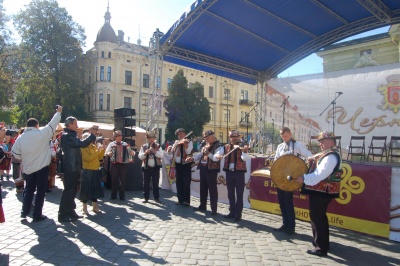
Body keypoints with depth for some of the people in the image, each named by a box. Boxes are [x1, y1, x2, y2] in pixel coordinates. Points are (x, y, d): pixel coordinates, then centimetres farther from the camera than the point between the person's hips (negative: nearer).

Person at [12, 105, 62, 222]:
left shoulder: (20, 138, 0)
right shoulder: (41, 133, -14)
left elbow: (16, 154, 5)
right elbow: (52, 124, -5)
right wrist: (58, 112, 8)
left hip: (28, 168, 5)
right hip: (42, 167, -5)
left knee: (29, 190, 22)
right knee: (40, 191, 5)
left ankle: (24, 212, 28)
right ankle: (37, 215, 10)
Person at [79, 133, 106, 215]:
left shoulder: (94, 146, 10)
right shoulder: (83, 148, -10)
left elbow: (99, 157, 10)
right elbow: (88, 158, -23)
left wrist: (103, 150, -3)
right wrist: (97, 150, -24)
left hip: (95, 171, 7)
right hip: (87, 171, -7)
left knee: (95, 189, 13)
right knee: (86, 189, 2)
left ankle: (95, 207, 24)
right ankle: (84, 208, 14)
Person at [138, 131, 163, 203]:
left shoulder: (158, 146, 6)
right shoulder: (143, 146, 8)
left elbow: (161, 155, -5)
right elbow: (140, 156, 2)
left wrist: (154, 151, -18)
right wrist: (145, 153, -15)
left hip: (155, 167, -1)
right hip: (146, 167, 1)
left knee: (155, 183, 3)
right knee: (146, 183, 5)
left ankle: (156, 197, 14)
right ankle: (146, 198, 17)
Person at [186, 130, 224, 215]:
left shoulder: (219, 146, -9)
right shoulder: (205, 146, 17)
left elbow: (216, 158, -21)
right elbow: (200, 154, 13)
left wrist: (208, 153, -27)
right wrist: (192, 158, -2)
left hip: (211, 170, -8)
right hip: (203, 169, 8)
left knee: (212, 189, -1)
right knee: (203, 188, 16)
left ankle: (214, 209, 7)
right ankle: (202, 205, 29)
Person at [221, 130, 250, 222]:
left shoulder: (242, 146, -4)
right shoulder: (226, 147, 6)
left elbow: (244, 158, -21)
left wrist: (245, 151, -41)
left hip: (239, 172, -3)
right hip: (229, 172, 4)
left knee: (239, 194, 3)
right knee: (230, 194, 14)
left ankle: (238, 214, 13)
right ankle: (232, 212, 27)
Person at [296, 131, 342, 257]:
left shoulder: (330, 157, -19)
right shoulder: (328, 154, 15)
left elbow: (320, 174, -27)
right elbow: (318, 170, 19)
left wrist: (304, 178, -25)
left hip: (321, 191, -11)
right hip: (320, 191, 11)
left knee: (317, 218, -4)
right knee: (318, 217, 20)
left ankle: (321, 248, 6)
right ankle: (319, 242, 35)